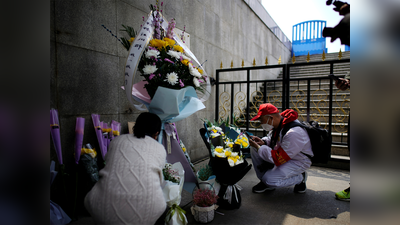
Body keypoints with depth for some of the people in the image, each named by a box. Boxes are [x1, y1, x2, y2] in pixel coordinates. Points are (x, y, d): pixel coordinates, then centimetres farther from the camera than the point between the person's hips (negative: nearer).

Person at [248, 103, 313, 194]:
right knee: (254, 149, -5)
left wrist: (258, 147, -25)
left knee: (269, 180, -25)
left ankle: (300, 177, 2)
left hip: (297, 162, -8)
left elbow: (278, 159, -31)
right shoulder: (279, 123, -8)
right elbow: (272, 137, 13)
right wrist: (263, 141, -11)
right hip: (283, 154, 8)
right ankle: (266, 182, 8)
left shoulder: (294, 133, -34)